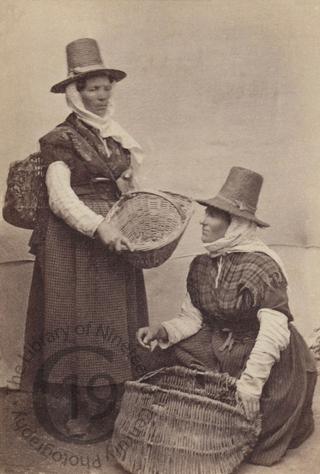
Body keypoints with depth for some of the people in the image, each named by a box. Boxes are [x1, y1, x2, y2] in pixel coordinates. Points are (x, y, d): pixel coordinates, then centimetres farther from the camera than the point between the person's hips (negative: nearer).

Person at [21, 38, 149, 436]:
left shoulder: (116, 137, 13)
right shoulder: (60, 141, -6)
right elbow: (60, 197, -17)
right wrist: (99, 227, -28)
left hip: (110, 239, 6)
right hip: (72, 243, -6)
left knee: (110, 316, 7)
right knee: (75, 316, -1)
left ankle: (98, 400, 19)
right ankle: (64, 402, 13)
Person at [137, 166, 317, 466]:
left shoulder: (262, 266, -24)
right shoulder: (201, 265, -2)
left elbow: (274, 330, -30)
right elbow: (191, 318, 1)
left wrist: (250, 383, -32)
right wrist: (163, 331, -19)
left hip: (264, 352, -6)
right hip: (218, 349, 7)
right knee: (176, 353, -11)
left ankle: (256, 448, 11)